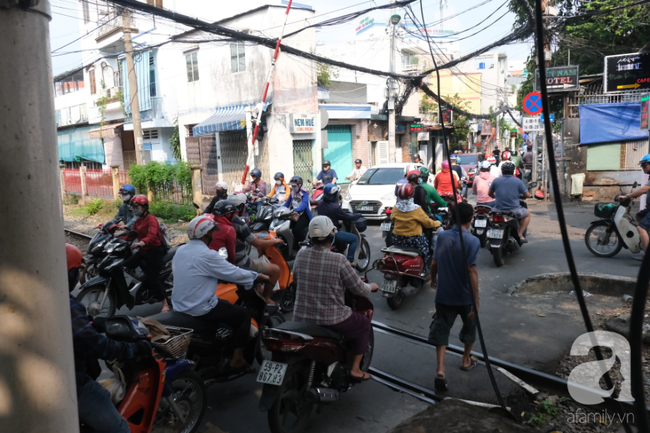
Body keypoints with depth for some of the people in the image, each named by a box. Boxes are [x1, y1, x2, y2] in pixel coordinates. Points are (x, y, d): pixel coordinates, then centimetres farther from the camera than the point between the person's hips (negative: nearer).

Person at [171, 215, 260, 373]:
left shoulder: (180, 250, 4)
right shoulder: (207, 255, -23)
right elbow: (235, 274, -20)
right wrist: (258, 276, -2)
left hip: (179, 306, 9)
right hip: (200, 309, -9)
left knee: (223, 304, 32)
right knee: (243, 314, 4)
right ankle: (237, 361, 8)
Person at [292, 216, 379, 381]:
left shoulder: (301, 254, -5)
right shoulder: (339, 260, -19)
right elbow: (359, 289, -10)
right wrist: (372, 287, 12)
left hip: (300, 318, 5)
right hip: (331, 320, -5)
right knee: (364, 323, 22)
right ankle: (355, 369, 23)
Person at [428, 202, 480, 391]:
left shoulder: (442, 236, -1)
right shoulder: (472, 241, -16)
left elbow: (434, 264, 5)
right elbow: (472, 272, -21)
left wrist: (433, 279, 25)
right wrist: (476, 302, -17)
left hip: (444, 295, 3)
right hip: (465, 296, -2)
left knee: (441, 330, 5)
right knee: (470, 325, 23)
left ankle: (440, 370, -10)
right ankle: (466, 360, 39)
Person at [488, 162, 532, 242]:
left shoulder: (496, 181, 3)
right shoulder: (518, 181, -2)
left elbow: (489, 194, 16)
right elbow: (527, 195, 2)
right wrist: (521, 194, 25)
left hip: (498, 210, 2)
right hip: (513, 210, -2)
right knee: (527, 213, 26)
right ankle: (520, 235, 16)